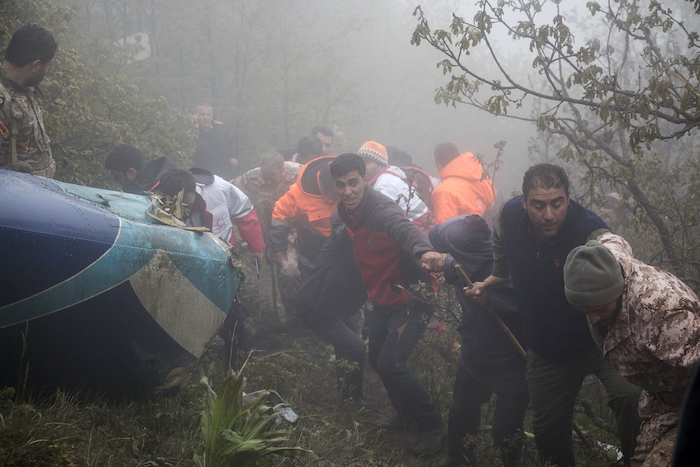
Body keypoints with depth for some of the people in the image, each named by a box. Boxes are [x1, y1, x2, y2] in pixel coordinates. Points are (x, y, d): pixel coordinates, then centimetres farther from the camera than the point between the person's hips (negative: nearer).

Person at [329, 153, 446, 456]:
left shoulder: (381, 209, -27)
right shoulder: (346, 211, 0)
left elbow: (404, 227, -50)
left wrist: (424, 250, -70)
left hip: (410, 298, -9)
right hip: (383, 299, 9)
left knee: (390, 363, -16)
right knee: (376, 357, 18)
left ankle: (431, 426, 3)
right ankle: (406, 413, 41)